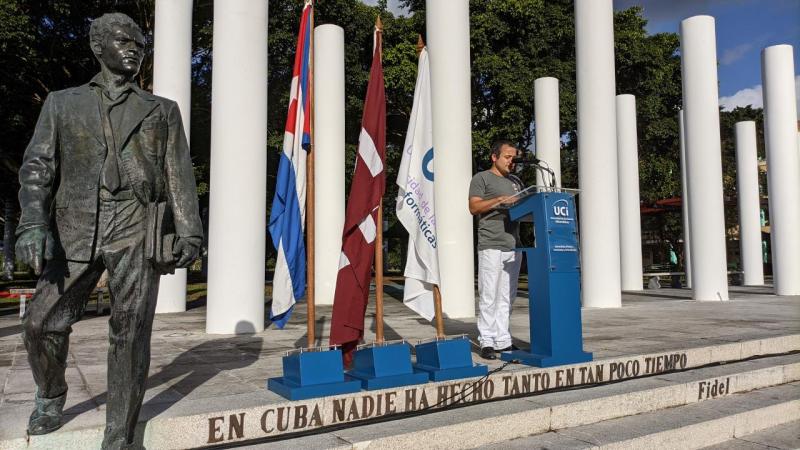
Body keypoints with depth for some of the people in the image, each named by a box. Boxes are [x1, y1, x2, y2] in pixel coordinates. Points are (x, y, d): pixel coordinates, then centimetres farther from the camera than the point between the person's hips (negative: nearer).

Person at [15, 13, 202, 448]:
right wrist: (33, 222, -10)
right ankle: (50, 396, 35)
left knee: (130, 333, -3)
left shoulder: (161, 110, 15)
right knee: (42, 322, 4)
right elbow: (37, 165, 6)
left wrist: (189, 230, -1)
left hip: (136, 232, -1)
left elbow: (179, 175, 9)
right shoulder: (62, 103, 16)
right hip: (76, 230, 2)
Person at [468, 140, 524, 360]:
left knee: (506, 296, 7)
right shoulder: (481, 178, 5)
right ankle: (486, 342, 0)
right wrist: (500, 199, -15)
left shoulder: (516, 181, 25)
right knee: (489, 296, -6)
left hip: (513, 245, 6)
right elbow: (474, 207, -6)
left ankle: (502, 340, 13)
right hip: (491, 245, -6)